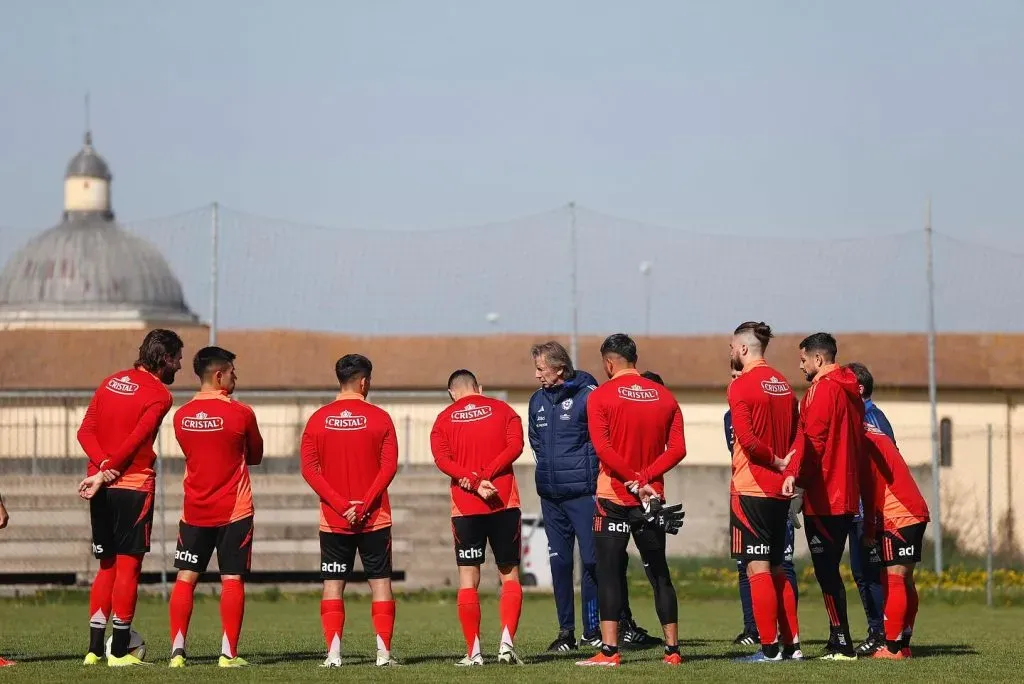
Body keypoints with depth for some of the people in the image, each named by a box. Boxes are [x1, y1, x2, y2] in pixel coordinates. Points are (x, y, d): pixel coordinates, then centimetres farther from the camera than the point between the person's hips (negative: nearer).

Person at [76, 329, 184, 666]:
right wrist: (103, 474, -12)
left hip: (103, 488, 7)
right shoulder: (159, 394, -8)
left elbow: (86, 431, 5)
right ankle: (119, 651, -2)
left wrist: (103, 466, -7)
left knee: (106, 566, 13)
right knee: (128, 566, -2)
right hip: (133, 487, -7)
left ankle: (94, 648, 10)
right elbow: (134, 442, -15)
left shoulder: (112, 382, 13)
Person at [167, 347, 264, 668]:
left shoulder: (181, 415, 2)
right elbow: (255, 456, 5)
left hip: (194, 512, 3)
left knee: (185, 578, 6)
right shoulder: (240, 413, -9)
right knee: (232, 580, 0)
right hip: (234, 511, -3)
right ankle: (229, 653, -3)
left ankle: (177, 650, -1)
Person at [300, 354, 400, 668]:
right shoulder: (379, 418, -3)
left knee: (333, 585, 5)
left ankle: (333, 653, -3)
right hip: (375, 518, -1)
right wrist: (365, 505, -10)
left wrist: (341, 505, -8)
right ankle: (383, 652, 0)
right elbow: (389, 466, -9)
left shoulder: (318, 419, 1)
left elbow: (309, 469, -4)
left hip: (333, 521, 1)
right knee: (380, 582, 5)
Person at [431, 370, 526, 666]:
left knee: (468, 580, 4)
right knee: (510, 576, 7)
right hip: (504, 503, 0)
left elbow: (442, 459, -7)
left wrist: (474, 481, -16)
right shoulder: (502, 409, 8)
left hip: (465, 507, 0)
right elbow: (515, 445, -7)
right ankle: (507, 642, -7)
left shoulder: (444, 419, 8)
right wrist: (484, 477, -12)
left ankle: (474, 651, 0)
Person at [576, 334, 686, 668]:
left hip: (614, 498, -4)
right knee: (659, 574, 10)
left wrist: (634, 481, -11)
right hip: (652, 499, 4)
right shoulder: (665, 397, 6)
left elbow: (603, 449, -15)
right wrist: (646, 478, -8)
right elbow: (677, 449, -1)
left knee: (609, 574, -2)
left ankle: (609, 650, -9)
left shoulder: (601, 397, -6)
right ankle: (673, 649, 10)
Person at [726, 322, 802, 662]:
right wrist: (785, 463, 6)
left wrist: (776, 462, -8)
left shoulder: (741, 386, -11)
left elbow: (748, 440, -20)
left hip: (750, 488, -8)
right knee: (776, 568, 14)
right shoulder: (784, 384, 12)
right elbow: (797, 436, 14)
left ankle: (769, 647, -7)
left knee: (758, 568, -5)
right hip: (780, 490, 8)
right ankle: (791, 644, 13)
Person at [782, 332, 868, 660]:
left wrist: (793, 473, -27)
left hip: (823, 494, -9)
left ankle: (841, 643, -8)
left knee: (826, 569, -6)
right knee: (830, 568, 14)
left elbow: (812, 438, -22)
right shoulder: (850, 390, 16)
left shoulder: (822, 389, -11)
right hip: (846, 494, 9)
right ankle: (838, 641, 15)